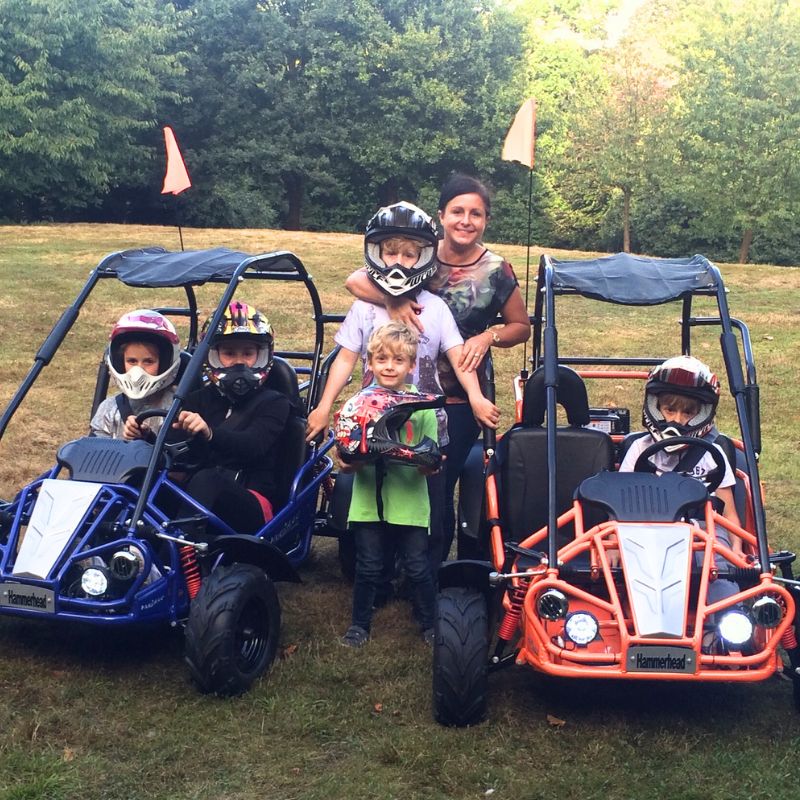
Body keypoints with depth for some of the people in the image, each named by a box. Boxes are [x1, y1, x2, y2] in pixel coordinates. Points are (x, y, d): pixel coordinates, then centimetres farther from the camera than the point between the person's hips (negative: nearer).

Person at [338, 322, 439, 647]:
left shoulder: (422, 405, -3)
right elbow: (344, 463, -1)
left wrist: (426, 461, -26)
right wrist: (359, 459, -22)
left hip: (410, 502, -1)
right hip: (368, 502, 1)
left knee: (417, 568, 7)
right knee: (368, 568, 10)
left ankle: (430, 624, 28)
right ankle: (359, 624, 29)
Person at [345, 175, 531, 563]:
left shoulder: (496, 270, -4)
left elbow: (521, 327, 5)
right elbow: (356, 280, -8)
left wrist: (488, 336, -15)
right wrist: (391, 299, -28)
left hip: (458, 400, -2)